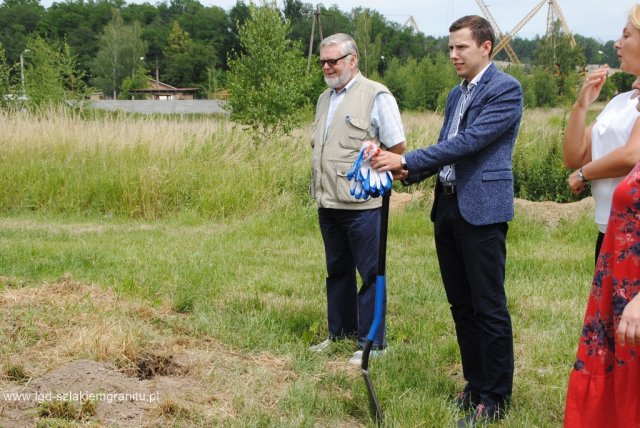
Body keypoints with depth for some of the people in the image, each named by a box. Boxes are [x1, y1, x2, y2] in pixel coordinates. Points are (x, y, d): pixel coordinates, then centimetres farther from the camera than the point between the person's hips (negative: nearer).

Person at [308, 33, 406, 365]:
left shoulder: (376, 96, -7)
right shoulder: (324, 99, 16)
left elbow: (397, 148, -7)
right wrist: (318, 184, 12)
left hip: (362, 204, -7)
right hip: (328, 202, 8)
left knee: (371, 273, 0)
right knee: (337, 271, 16)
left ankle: (372, 342, 7)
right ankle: (341, 332, 28)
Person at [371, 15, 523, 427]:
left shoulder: (506, 89, -10)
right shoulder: (457, 94, 17)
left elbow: (469, 141, -19)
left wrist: (407, 159, -21)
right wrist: (409, 172, 1)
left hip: (481, 210, -9)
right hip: (448, 207, 9)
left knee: (489, 307, -3)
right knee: (461, 304, 14)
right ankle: (475, 385, 25)